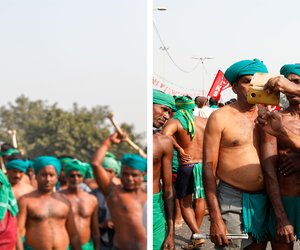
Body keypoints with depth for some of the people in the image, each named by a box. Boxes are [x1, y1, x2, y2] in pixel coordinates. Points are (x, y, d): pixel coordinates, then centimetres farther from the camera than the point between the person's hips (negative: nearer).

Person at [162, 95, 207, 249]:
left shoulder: (176, 122, -10)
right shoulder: (204, 122, 3)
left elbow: (165, 134, -31)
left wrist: (179, 148, -18)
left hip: (186, 166, -4)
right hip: (204, 165, 4)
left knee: (184, 203, 8)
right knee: (200, 199, 21)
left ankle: (197, 235, -5)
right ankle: (196, 232, 28)